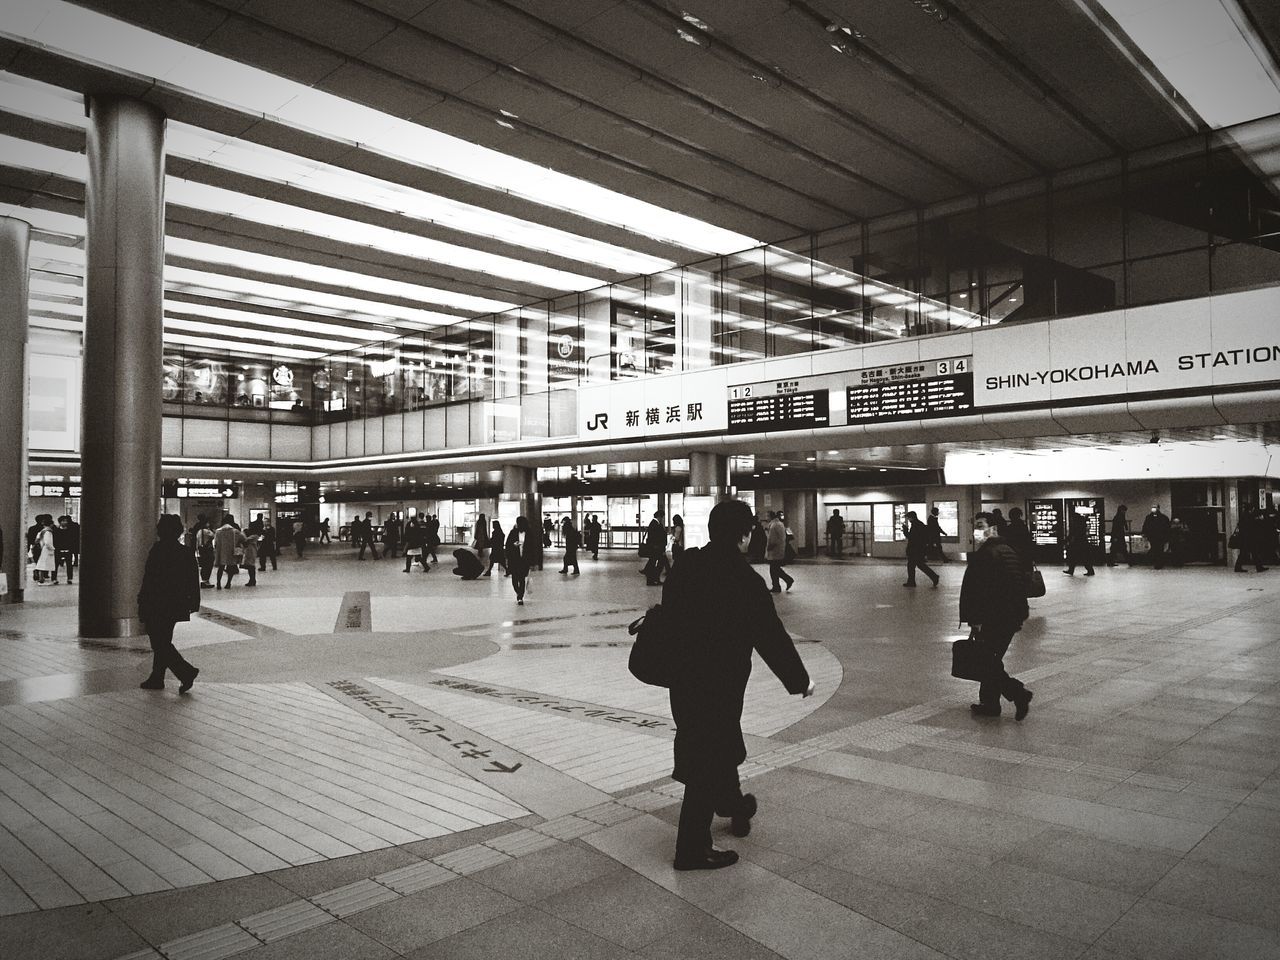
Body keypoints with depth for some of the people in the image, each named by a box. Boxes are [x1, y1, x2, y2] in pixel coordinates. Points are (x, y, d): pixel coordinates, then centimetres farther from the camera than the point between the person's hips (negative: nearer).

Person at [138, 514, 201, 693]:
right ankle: (156, 678, 25)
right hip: (176, 606, 7)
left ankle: (186, 671, -14)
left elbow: (149, 579, -15)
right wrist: (194, 603, 15)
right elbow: (194, 581, 8)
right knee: (163, 642, 17)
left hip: (157, 606, -7)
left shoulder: (158, 550, -14)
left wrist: (142, 605, -9)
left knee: (160, 644, -2)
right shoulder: (185, 552, 6)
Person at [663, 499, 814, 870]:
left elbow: (668, 613, 8)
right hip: (720, 683, -7)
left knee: (721, 743, 28)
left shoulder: (686, 564, -2)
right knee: (709, 759, 5)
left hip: (683, 675, 7)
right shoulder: (746, 580, -21)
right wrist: (800, 680, 0)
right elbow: (771, 636, -14)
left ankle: (735, 805, 51)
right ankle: (693, 849, 15)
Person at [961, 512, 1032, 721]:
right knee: (992, 660, 18)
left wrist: (975, 620, -19)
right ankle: (989, 703, 25)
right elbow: (1022, 584, 19)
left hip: (990, 619, -9)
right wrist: (1021, 615, 24)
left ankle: (1019, 693, -10)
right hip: (1011, 618, 9)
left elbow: (976, 590, -23)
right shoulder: (1009, 551, 14)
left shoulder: (984, 554, -17)